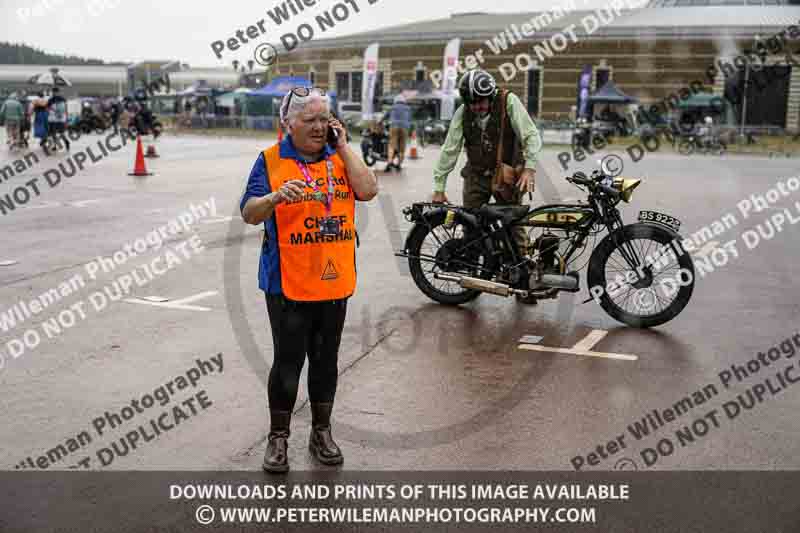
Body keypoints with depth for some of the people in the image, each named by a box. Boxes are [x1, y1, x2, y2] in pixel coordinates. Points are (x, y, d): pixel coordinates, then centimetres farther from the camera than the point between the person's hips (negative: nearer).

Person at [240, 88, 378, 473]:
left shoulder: (339, 158, 10)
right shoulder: (270, 161, -1)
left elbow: (368, 191, -6)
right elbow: (249, 214, -8)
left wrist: (343, 146, -4)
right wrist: (276, 197, -28)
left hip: (334, 282, 4)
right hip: (288, 283, -3)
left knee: (325, 360, 13)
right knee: (288, 362, 1)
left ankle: (322, 432, 28)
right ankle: (278, 437, 17)